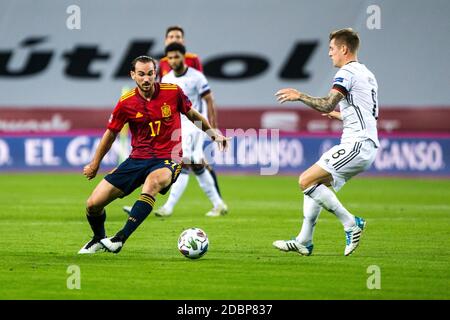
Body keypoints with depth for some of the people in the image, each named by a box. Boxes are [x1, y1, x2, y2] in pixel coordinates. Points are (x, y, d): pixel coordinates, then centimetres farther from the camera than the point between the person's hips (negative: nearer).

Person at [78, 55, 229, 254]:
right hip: (137, 159, 3)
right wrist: (95, 164, 18)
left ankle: (121, 238, -40)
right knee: (93, 204, -4)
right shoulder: (126, 103, -4)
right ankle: (99, 239, 30)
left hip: (167, 160, -3)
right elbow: (111, 133, 11)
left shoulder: (173, 92, -6)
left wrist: (212, 132, 13)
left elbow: (192, 114, 15)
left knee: (153, 181, -40)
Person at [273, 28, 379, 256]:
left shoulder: (348, 72, -8)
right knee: (315, 183, 14)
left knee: (306, 181, -15)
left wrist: (299, 96, -8)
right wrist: (338, 115, 38)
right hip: (365, 145, 10)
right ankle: (304, 242, 13)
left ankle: (351, 223, -11)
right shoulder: (367, 75, 23)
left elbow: (327, 104, -20)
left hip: (357, 144, -10)